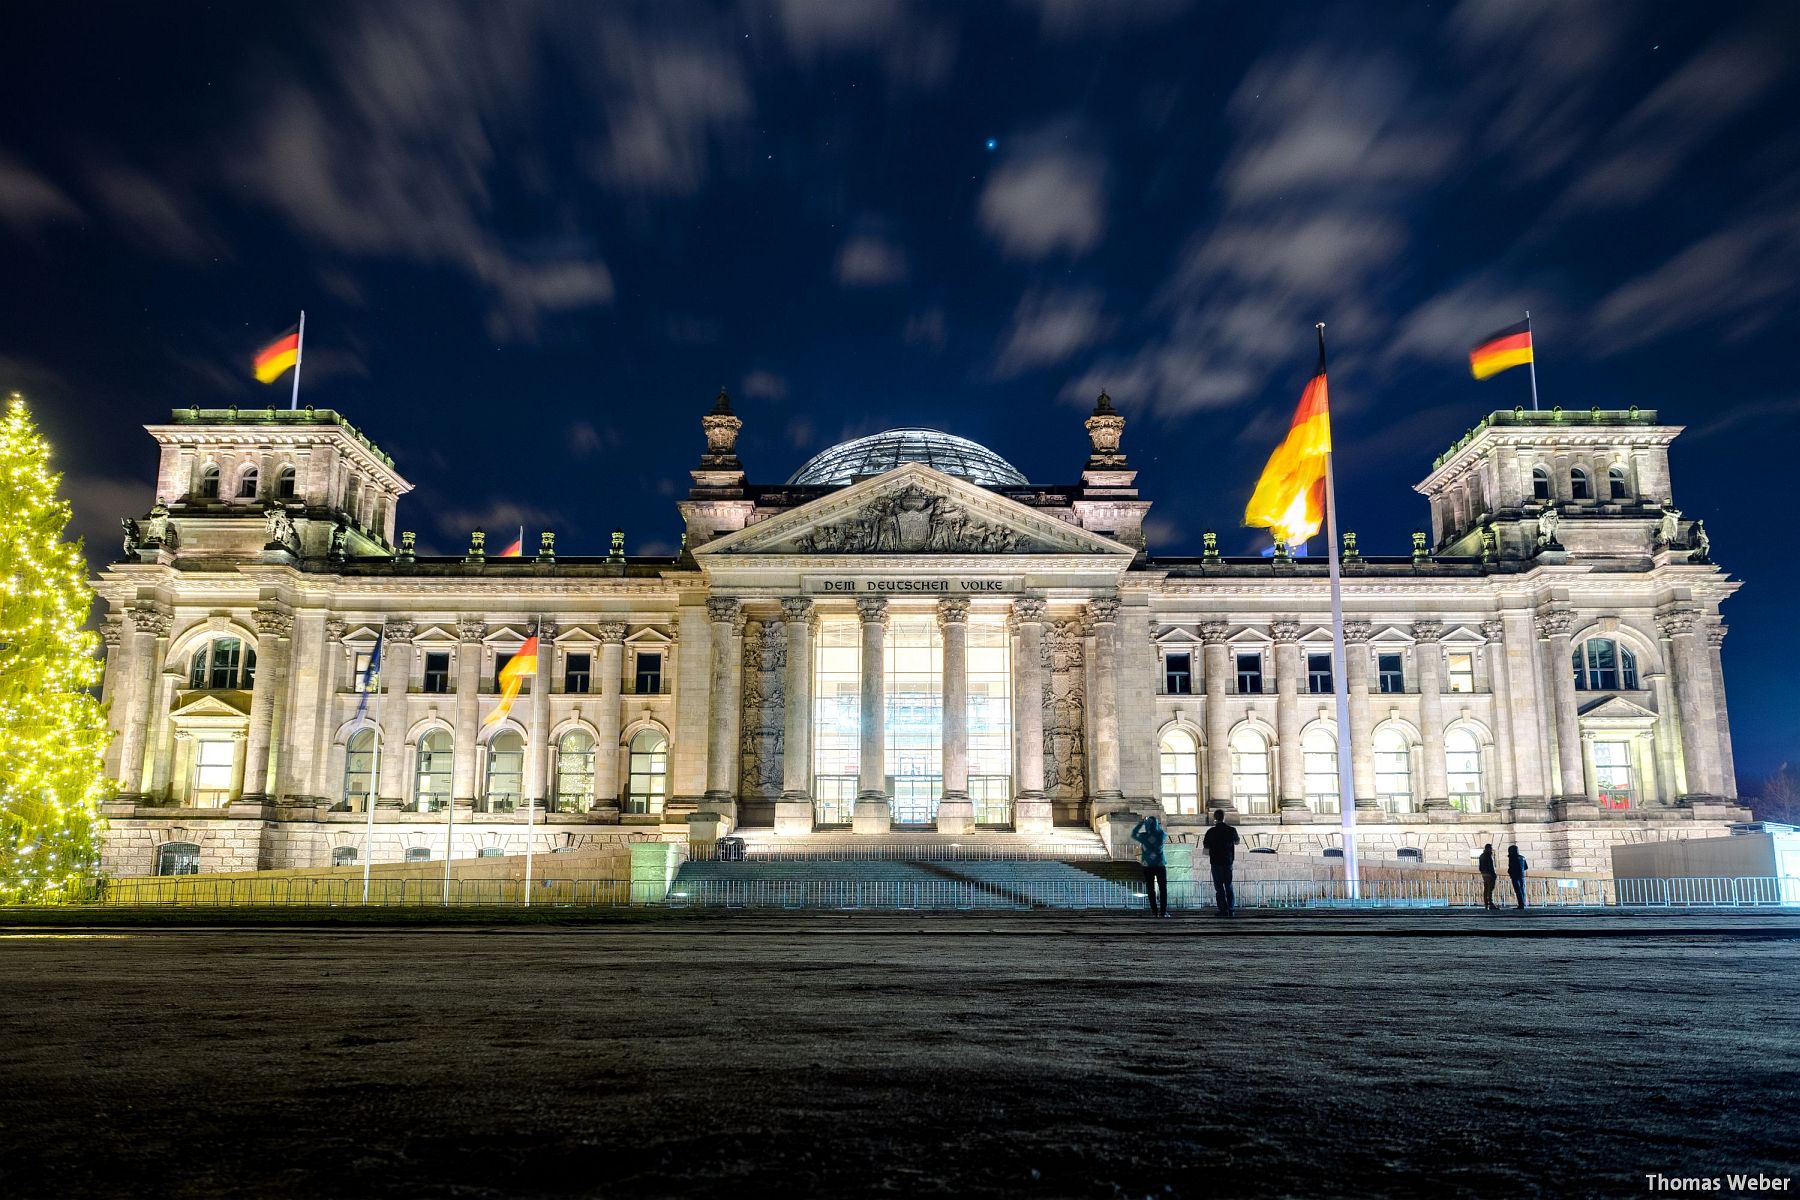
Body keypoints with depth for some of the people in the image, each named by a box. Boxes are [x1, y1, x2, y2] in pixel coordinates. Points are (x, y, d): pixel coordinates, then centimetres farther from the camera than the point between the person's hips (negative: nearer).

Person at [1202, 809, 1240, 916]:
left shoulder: (1211, 832, -11)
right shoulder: (1232, 830, -1)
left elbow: (1206, 846, -3)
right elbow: (1237, 842, 18)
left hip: (1216, 861, -3)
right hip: (1228, 861, 3)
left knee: (1219, 887, 2)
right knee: (1228, 886, 13)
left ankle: (1223, 910, -2)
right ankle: (1230, 909, 10)